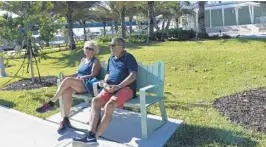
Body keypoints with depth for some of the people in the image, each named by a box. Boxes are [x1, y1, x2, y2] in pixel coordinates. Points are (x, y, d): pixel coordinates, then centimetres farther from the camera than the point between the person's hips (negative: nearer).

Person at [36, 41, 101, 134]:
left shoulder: (95, 61, 4)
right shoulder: (83, 60, 25)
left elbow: (93, 75, -9)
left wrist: (80, 77, -19)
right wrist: (68, 76, 9)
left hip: (88, 85, -6)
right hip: (77, 84, 6)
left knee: (68, 80, -31)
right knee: (66, 92, -28)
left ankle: (51, 103, -21)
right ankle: (66, 120, -24)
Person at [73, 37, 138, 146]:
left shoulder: (128, 57, -2)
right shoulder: (111, 58, 21)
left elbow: (133, 75, -13)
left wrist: (118, 86, -21)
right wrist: (105, 81, 4)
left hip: (126, 88, -7)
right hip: (111, 87, 7)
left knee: (109, 105, -32)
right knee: (95, 101, -20)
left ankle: (94, 137, -25)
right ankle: (90, 135, -30)